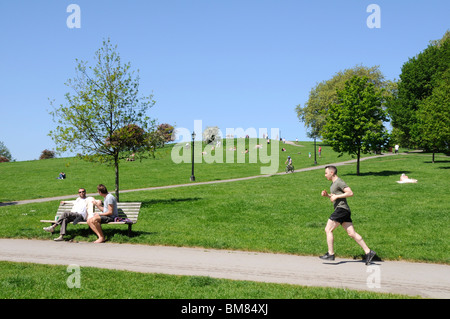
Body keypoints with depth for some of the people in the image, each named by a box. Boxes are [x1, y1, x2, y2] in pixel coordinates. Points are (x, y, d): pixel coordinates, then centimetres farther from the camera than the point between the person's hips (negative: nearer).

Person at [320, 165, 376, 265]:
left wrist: (336, 196, -16)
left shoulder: (339, 182, -9)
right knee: (352, 233, 4)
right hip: (340, 209, 10)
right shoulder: (333, 183, 21)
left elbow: (350, 193, -18)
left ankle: (330, 254, -4)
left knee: (328, 230, -7)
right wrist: (327, 195, 14)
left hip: (342, 208, -10)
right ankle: (368, 252, 1)